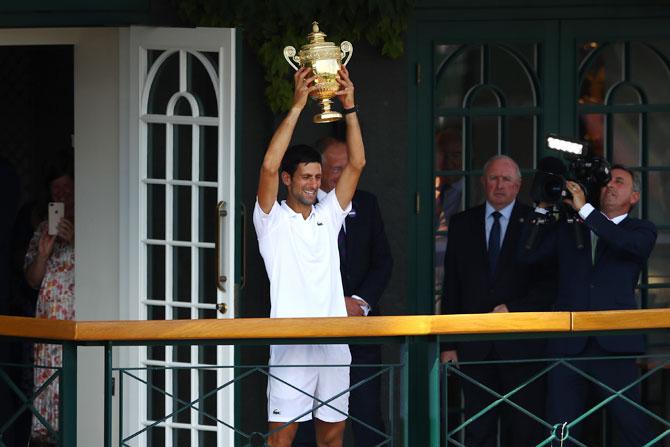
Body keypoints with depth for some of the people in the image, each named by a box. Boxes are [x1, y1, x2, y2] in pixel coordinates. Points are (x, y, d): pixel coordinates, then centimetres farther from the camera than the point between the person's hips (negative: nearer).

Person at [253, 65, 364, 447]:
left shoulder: (329, 214, 14)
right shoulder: (272, 218, 2)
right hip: (290, 339, -5)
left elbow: (357, 164, 7)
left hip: (335, 339, 5)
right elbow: (269, 166, -13)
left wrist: (350, 107, -2)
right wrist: (297, 106, -15)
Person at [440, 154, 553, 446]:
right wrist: (449, 343, 5)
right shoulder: (462, 223, 11)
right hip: (475, 346, 2)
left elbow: (549, 283, -1)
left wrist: (513, 309, -14)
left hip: (521, 345, -2)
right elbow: (451, 287, 11)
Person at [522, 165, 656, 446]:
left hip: (613, 346, -2)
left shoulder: (641, 230, 12)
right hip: (568, 345, 2)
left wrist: (584, 209, -12)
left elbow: (630, 245, -12)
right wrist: (544, 207, 5)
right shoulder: (568, 230, 19)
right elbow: (527, 254, 8)